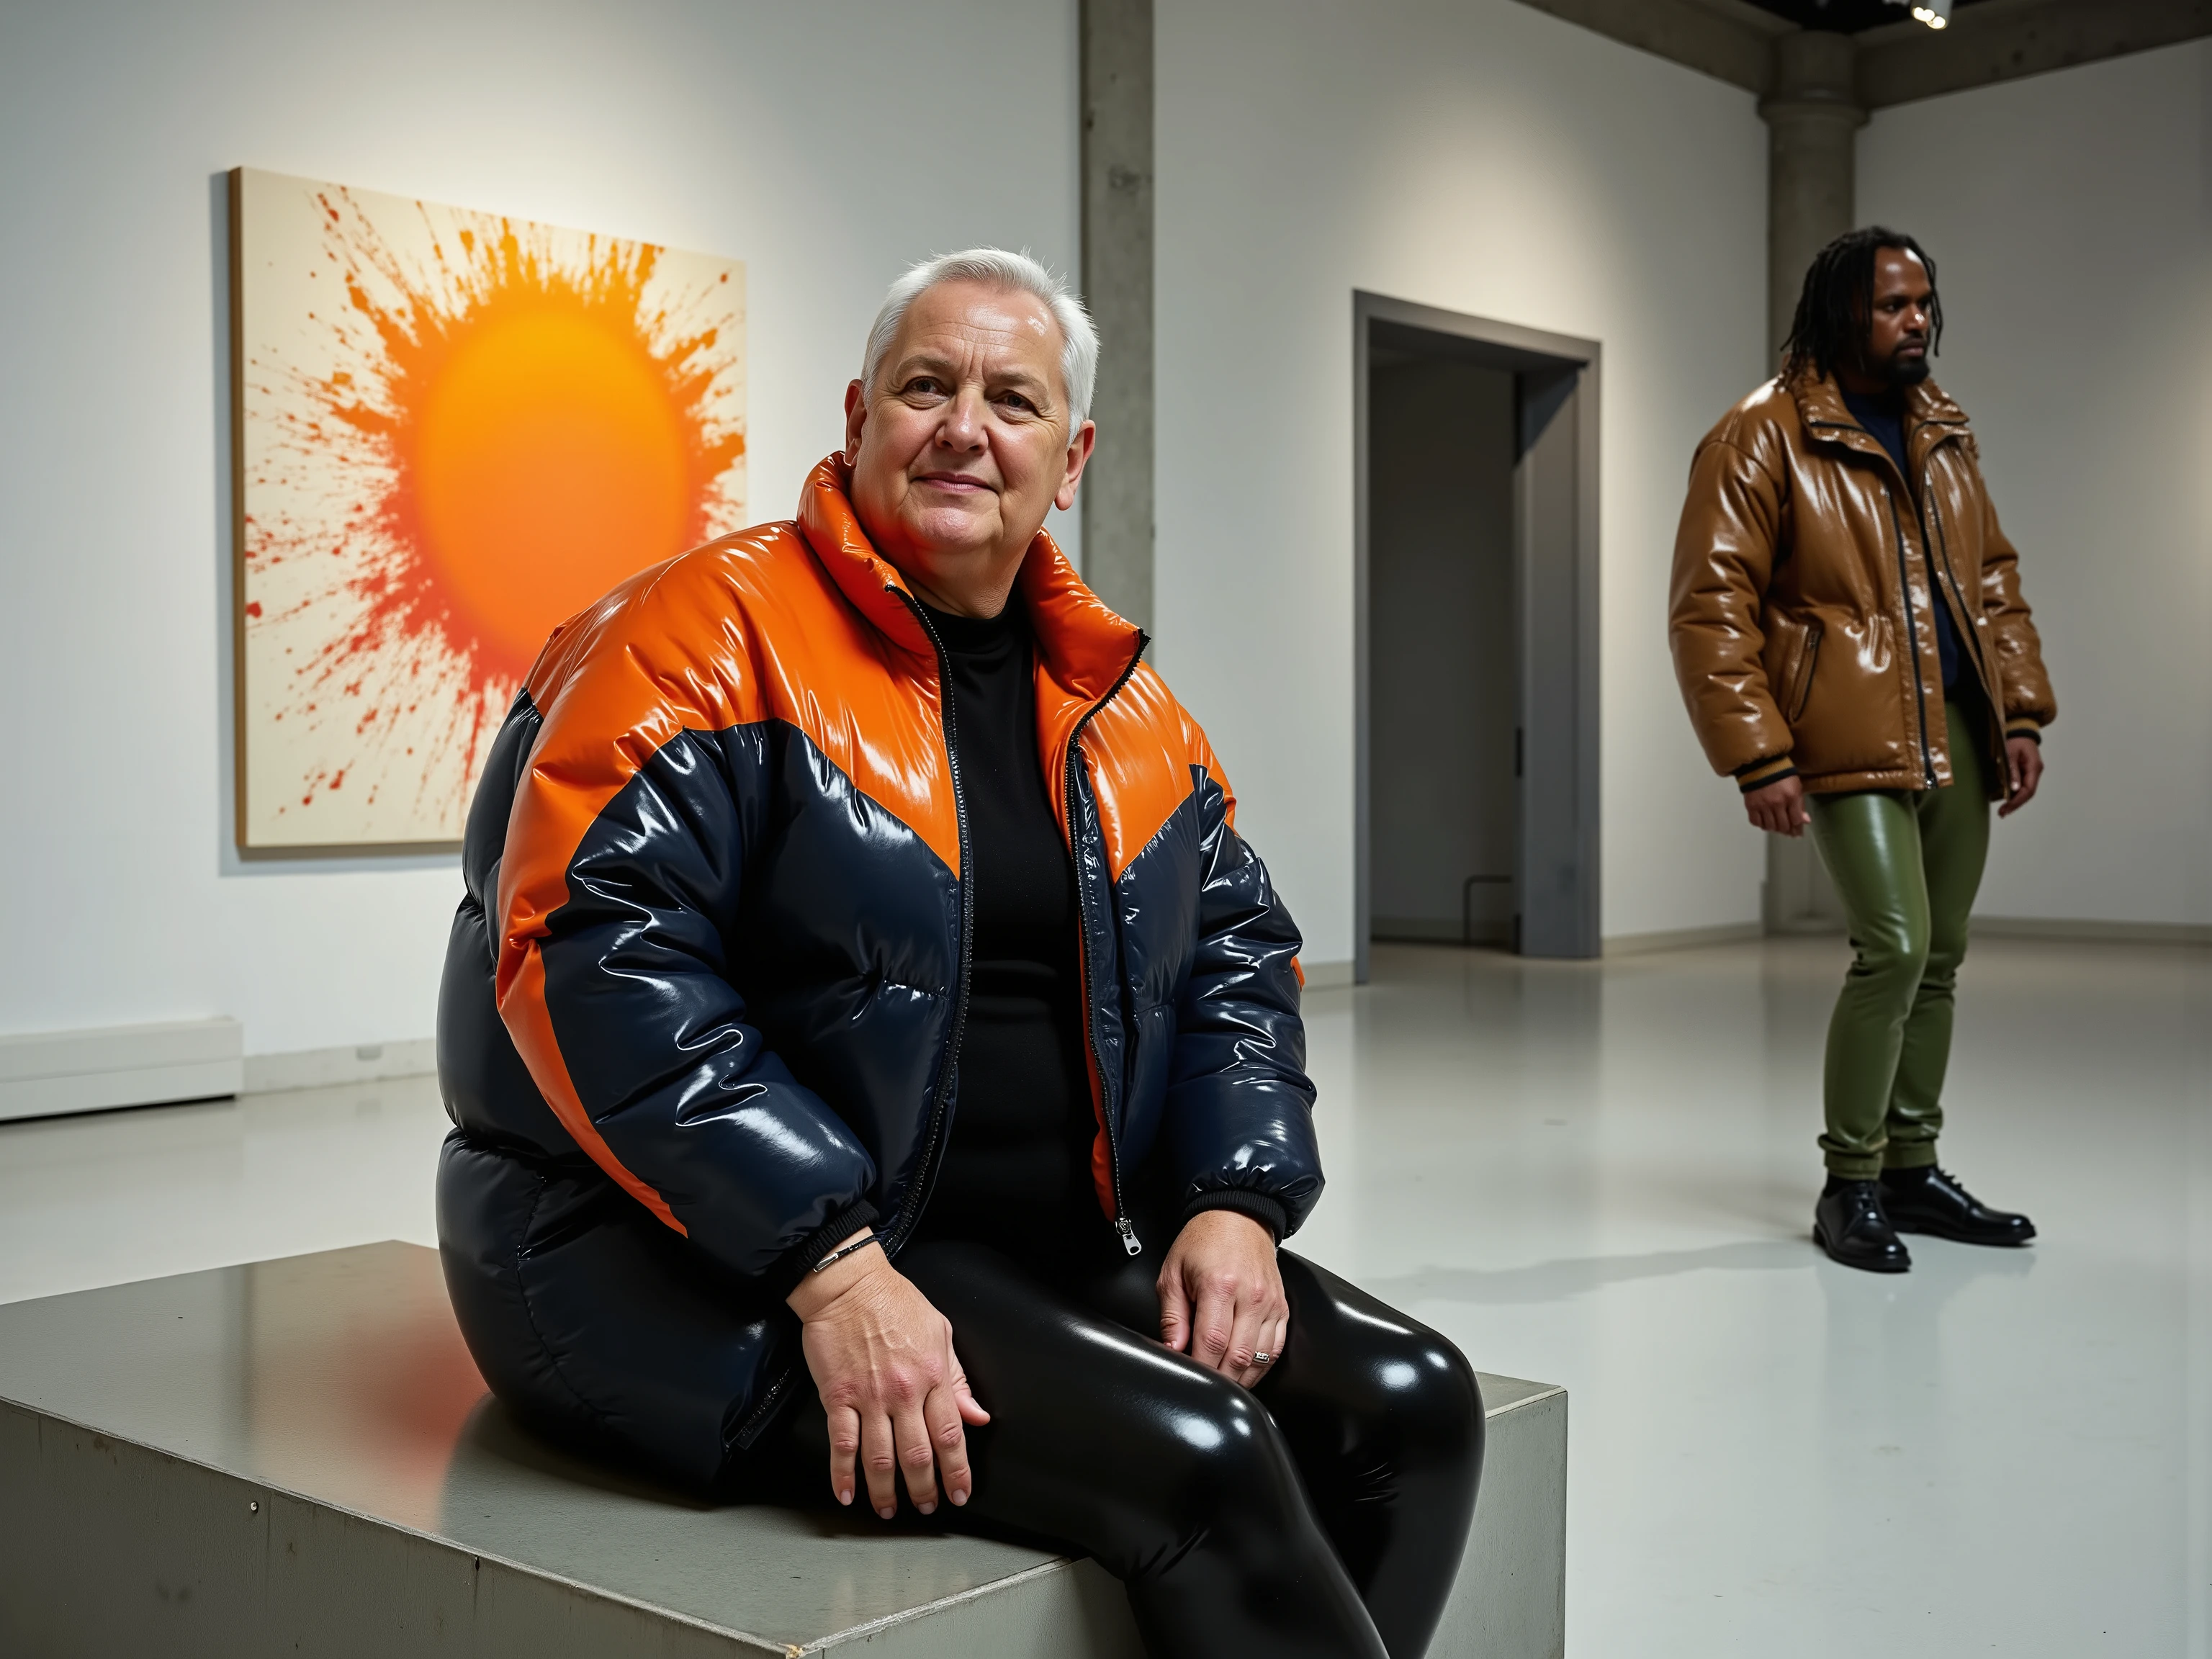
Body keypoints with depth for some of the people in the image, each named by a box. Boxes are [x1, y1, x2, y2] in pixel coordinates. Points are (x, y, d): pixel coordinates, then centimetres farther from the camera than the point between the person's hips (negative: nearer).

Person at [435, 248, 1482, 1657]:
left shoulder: (1117, 701, 12)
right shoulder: (714, 633, -9)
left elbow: (1237, 956, 15)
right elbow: (594, 956, -19)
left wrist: (1233, 1199, -5)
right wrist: (834, 1264, -26)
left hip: (1056, 1248, 7)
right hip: (711, 1267, -7)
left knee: (1414, 1402, -8)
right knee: (1197, 1460, -25)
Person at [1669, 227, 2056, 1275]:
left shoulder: (1943, 438, 17)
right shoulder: (1762, 439, -6)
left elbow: (1995, 585, 21)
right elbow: (1709, 609, -10)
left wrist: (2021, 712, 9)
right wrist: (1758, 757, -16)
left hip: (1956, 734, 7)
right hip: (1852, 739, -7)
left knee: (1939, 958, 10)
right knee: (1895, 948, -14)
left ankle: (1911, 1170, 22)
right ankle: (1850, 1185, 1)